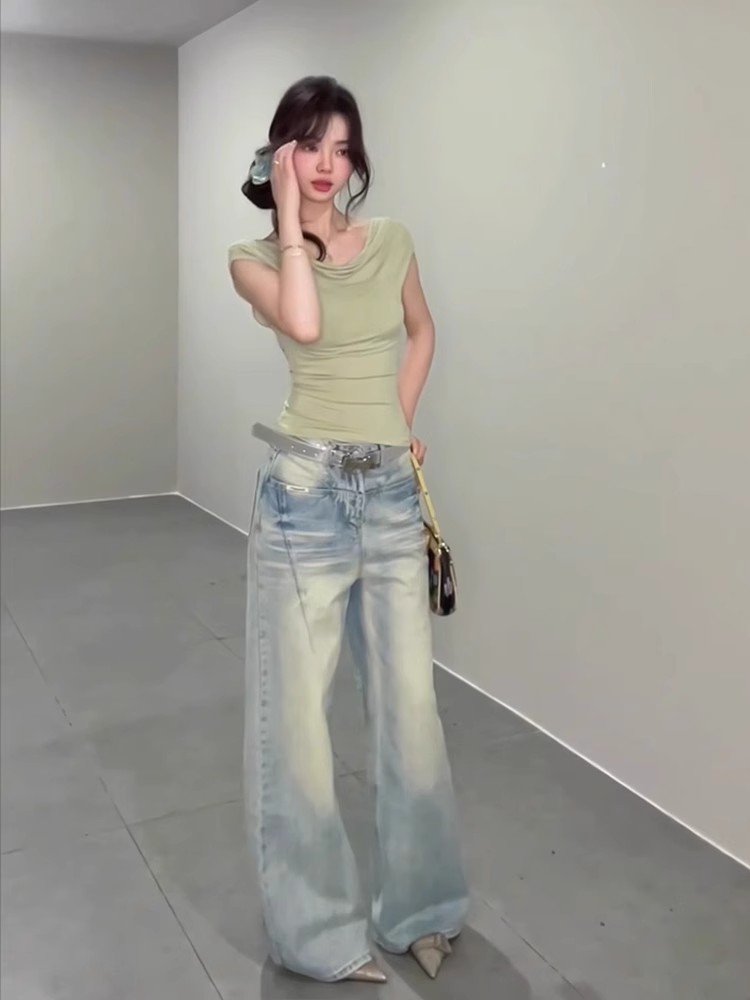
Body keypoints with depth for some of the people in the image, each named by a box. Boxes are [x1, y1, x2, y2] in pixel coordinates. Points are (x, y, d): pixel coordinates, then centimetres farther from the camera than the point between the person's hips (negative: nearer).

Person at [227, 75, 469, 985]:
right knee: (299, 710, 5)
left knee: (410, 704, 11)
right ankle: (318, 926, 25)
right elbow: (303, 324, -23)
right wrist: (290, 217, -11)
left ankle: (419, 906, 33)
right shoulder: (254, 257, -1)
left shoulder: (392, 242, 10)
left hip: (393, 495, 4)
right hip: (306, 494, -3)